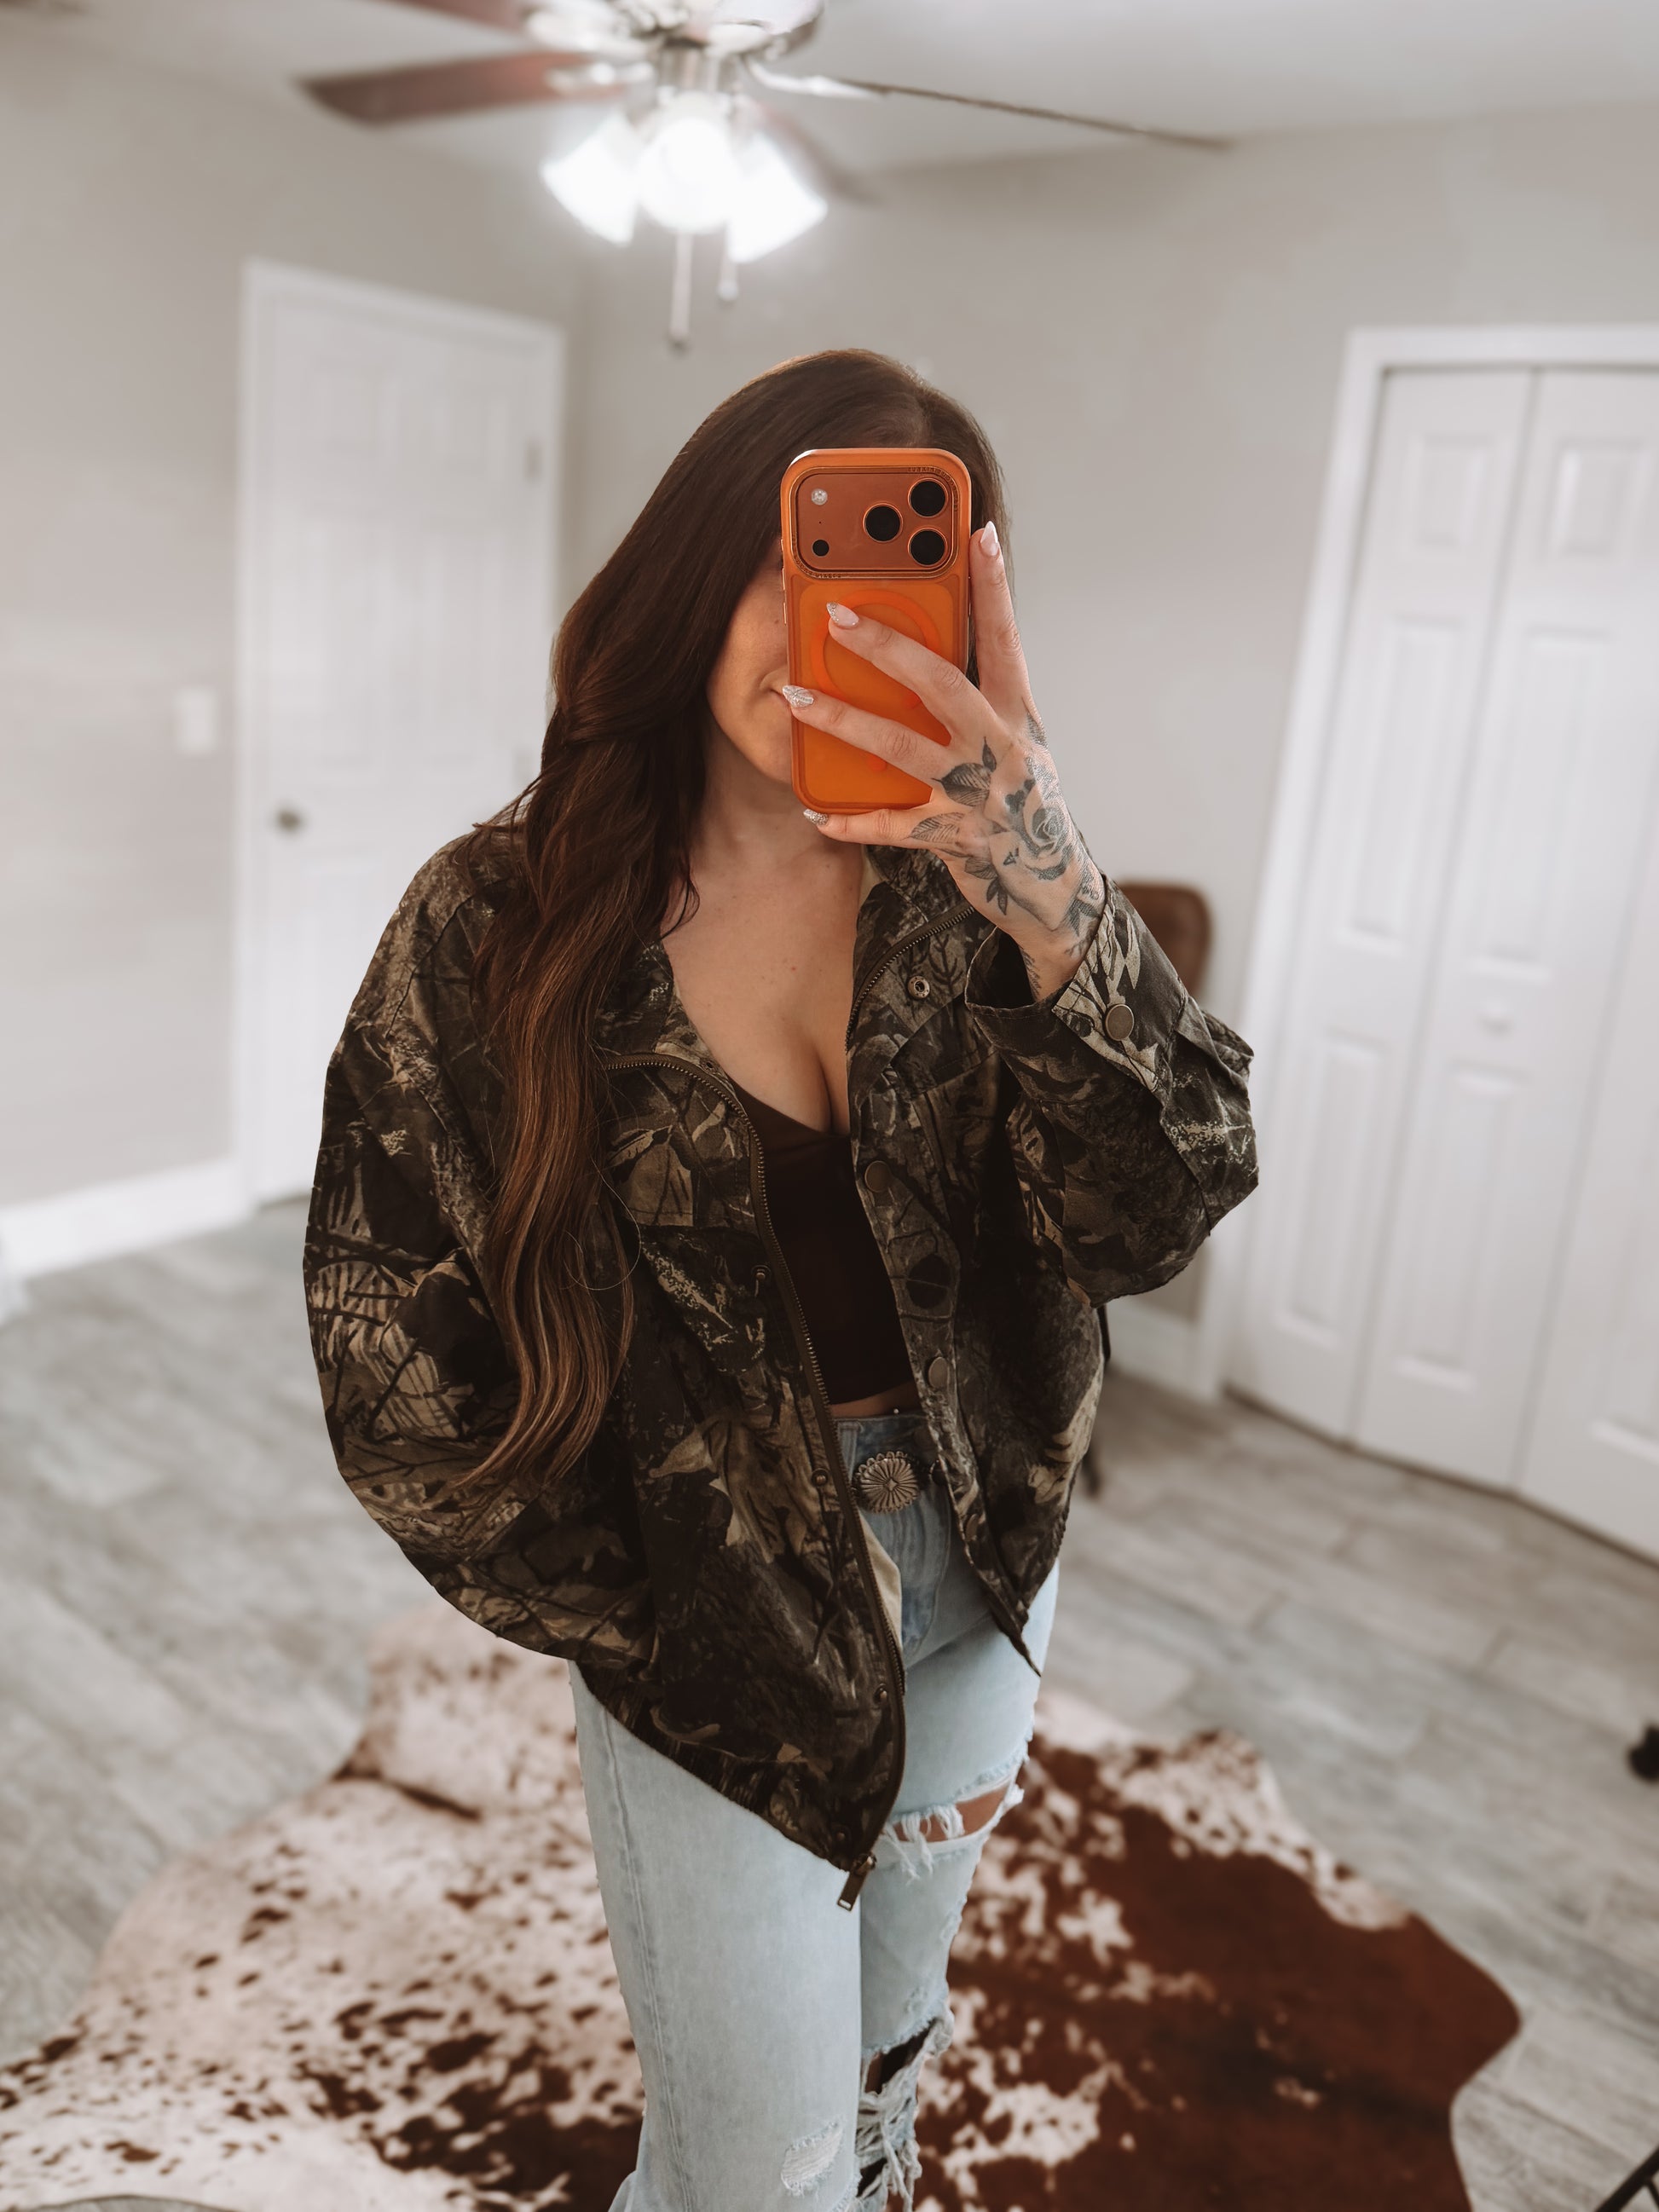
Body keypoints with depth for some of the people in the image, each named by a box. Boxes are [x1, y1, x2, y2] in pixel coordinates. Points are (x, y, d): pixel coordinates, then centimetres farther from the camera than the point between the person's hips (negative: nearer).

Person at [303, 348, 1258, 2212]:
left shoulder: (965, 884, -10)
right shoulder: (505, 923, -16)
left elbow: (1144, 1216, -21)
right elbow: (391, 1343, -10)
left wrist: (1051, 898, -39)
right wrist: (641, 1622, -6)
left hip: (969, 1561, 3)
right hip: (704, 1612, -3)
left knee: (884, 2051, 27)